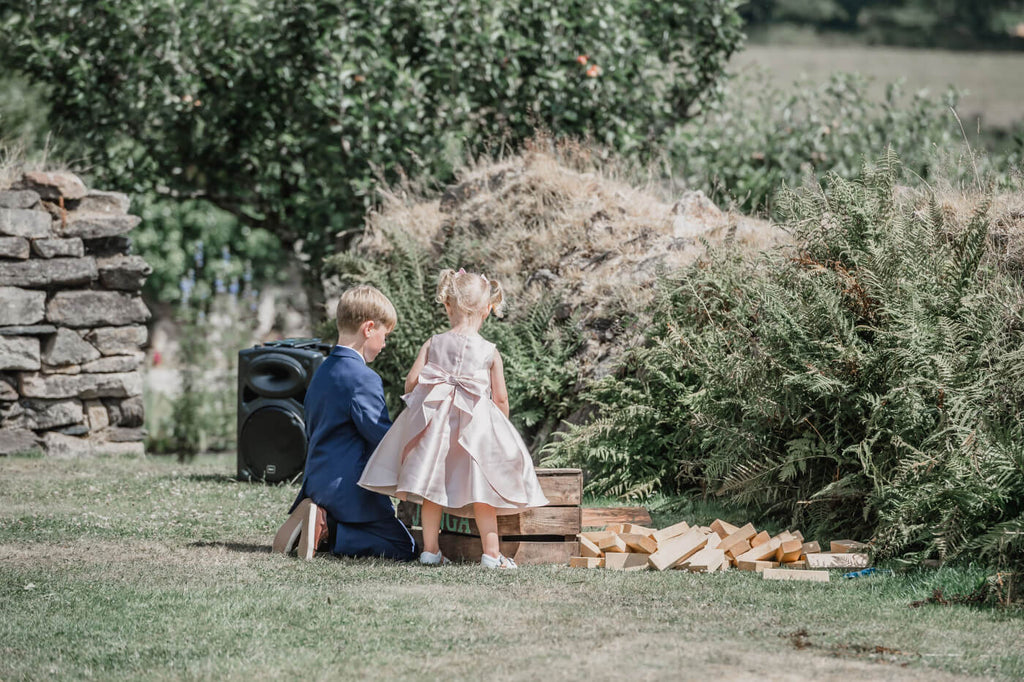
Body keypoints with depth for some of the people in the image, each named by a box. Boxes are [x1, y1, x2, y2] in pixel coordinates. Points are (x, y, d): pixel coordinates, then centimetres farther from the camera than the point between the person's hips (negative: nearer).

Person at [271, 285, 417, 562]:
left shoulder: (322, 371, 14)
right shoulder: (363, 378, -16)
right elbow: (381, 435, -18)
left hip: (317, 484, 9)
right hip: (351, 486, -9)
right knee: (404, 548, -5)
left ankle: (321, 524, -1)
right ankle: (327, 529, -18)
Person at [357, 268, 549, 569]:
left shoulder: (433, 344, 3)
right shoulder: (490, 352, -1)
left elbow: (412, 380, -1)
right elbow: (501, 398, 0)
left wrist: (416, 406, 18)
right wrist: (500, 428, 17)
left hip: (434, 420, 2)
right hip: (475, 425, -2)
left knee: (432, 485, 10)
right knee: (481, 489, 2)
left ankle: (430, 549, 13)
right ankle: (491, 553, 0)